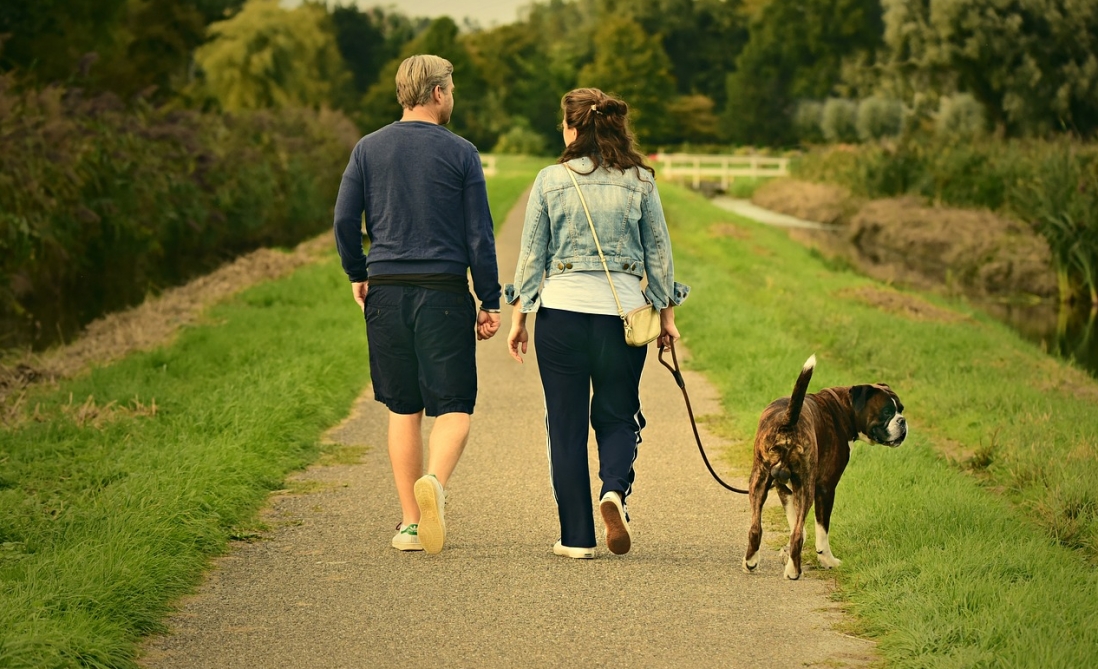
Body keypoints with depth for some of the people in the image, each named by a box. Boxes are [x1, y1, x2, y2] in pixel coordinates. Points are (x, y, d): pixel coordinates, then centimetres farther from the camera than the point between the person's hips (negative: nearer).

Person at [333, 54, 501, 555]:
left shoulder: (368, 149, 5)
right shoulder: (460, 153, -2)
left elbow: (344, 221, 2)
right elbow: (479, 234, -2)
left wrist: (357, 276, 18)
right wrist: (490, 302, 3)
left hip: (387, 290, 3)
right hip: (444, 291, -3)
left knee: (403, 410, 11)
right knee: (453, 406, 1)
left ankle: (410, 523, 11)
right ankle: (434, 482, -28)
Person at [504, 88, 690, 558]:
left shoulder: (551, 180, -2)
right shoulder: (640, 180, 2)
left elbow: (531, 254, 2)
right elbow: (659, 250, 6)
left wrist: (519, 317, 9)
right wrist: (666, 314, 15)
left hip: (561, 311, -1)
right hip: (622, 310, 1)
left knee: (566, 425, 7)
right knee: (617, 417, 15)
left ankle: (576, 537, 7)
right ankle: (614, 489, -14)